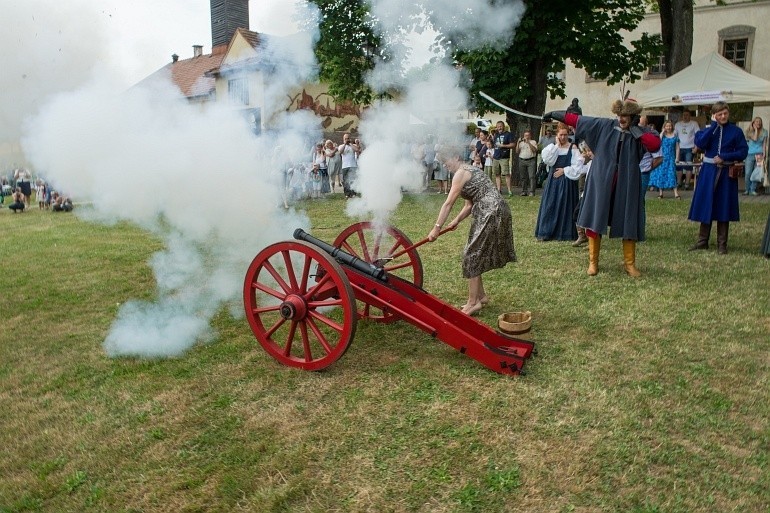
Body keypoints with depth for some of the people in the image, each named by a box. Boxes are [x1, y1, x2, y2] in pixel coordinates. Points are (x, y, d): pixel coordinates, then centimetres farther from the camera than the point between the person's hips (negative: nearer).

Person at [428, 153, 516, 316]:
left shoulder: (461, 173, -8)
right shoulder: (469, 171, 23)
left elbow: (448, 203, -12)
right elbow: (469, 205, 20)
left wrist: (437, 228, -11)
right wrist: (456, 220, 8)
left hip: (491, 213, -10)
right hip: (491, 212, 10)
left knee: (473, 255, -4)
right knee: (477, 255, 15)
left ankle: (473, 302, 0)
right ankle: (481, 295, 23)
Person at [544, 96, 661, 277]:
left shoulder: (640, 134, 0)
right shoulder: (605, 126, 3)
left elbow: (655, 144, -19)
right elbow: (577, 120, 7)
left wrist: (634, 128, -15)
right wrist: (555, 114, 8)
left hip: (626, 185, 0)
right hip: (601, 182, 0)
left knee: (628, 223, 5)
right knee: (595, 220, 2)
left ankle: (629, 263, 18)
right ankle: (593, 261, 14)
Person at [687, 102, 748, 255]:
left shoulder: (736, 131, 2)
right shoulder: (708, 129, 4)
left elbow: (743, 152, -2)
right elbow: (700, 143, -16)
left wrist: (724, 157, -14)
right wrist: (714, 125, -12)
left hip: (727, 173, -1)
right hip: (709, 171, 1)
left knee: (723, 207, 3)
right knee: (706, 206, 4)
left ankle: (722, 244, 11)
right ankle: (703, 241, 14)